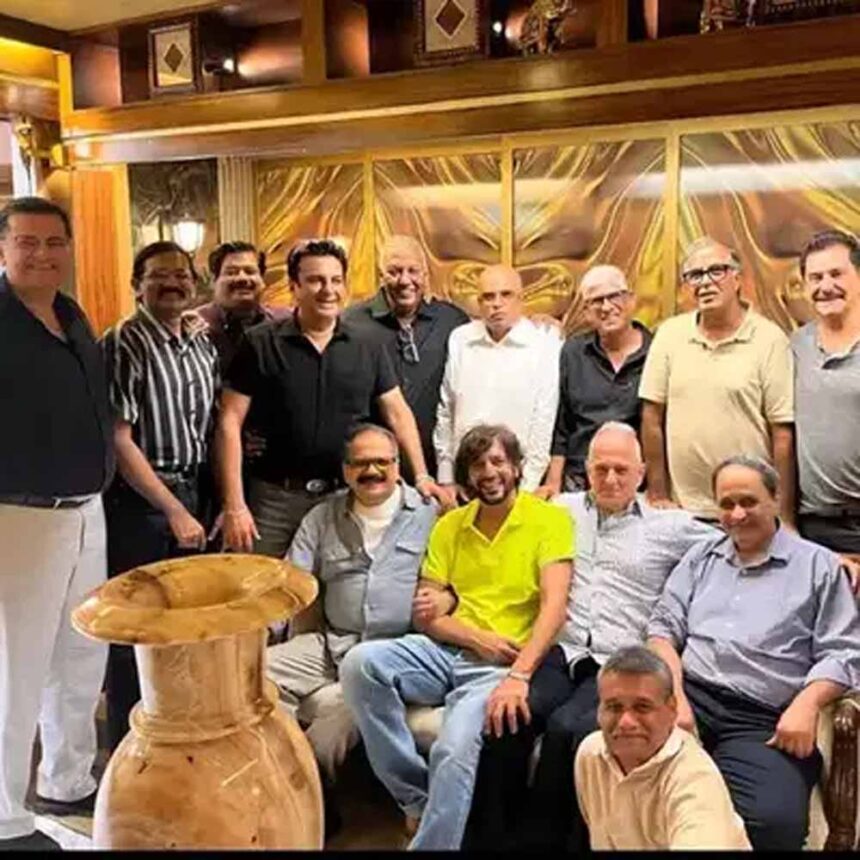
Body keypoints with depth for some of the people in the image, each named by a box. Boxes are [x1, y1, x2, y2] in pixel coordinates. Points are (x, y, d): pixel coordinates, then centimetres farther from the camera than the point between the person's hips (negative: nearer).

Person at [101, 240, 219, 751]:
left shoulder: (204, 345, 10)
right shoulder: (122, 344, -11)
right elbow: (118, 440, -15)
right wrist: (173, 510, -15)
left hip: (193, 492, 7)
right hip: (138, 500, -6)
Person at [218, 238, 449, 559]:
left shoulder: (368, 349, 4)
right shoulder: (260, 344, -3)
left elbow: (397, 413, 9)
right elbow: (230, 422, -4)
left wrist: (421, 476, -3)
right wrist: (235, 507, -10)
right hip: (275, 497, -2)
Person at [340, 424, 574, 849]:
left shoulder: (550, 519, -1)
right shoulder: (449, 525, 13)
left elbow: (554, 606, -13)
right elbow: (424, 614, 9)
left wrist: (519, 675, -27)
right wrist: (476, 637, -9)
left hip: (502, 665, -5)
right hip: (445, 652, 5)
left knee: (454, 749, -32)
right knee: (360, 662, -22)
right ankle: (417, 799, -10)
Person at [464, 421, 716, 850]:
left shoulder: (668, 525, 14)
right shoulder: (560, 509, 21)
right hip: (558, 652, 2)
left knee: (566, 728, -31)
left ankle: (537, 838, -12)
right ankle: (487, 838, -15)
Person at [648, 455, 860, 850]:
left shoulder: (818, 565, 12)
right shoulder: (701, 557, 22)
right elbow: (664, 627, 14)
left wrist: (806, 704, -14)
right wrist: (675, 695, -4)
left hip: (761, 720, -2)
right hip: (690, 695, 3)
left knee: (773, 820, -32)